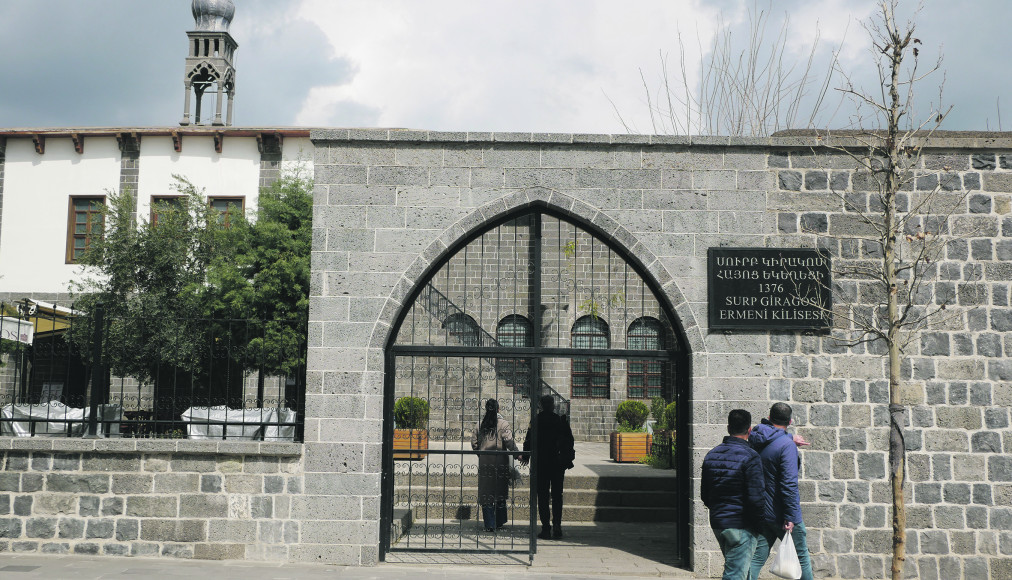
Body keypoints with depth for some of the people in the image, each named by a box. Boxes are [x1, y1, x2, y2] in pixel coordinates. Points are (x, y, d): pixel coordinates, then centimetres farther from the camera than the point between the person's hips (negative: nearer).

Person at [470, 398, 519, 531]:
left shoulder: (481, 424, 5)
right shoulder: (503, 423, -7)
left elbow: (474, 442, 9)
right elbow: (509, 441, -14)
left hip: (484, 462, 2)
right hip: (500, 461, -2)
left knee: (486, 494, 5)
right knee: (500, 493, 12)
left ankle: (489, 524, 2)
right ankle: (499, 522, 19)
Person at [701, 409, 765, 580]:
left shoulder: (711, 455, 7)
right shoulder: (750, 457, -15)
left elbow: (704, 494, 13)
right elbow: (755, 497, -19)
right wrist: (758, 521, -4)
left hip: (717, 523, 7)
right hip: (741, 526, -7)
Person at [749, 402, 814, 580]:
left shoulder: (755, 439, 5)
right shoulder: (787, 445, -17)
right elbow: (789, 483, -22)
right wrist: (790, 516, -21)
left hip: (760, 511, 6)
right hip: (781, 514, -6)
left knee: (757, 557, 6)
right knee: (802, 556, 11)